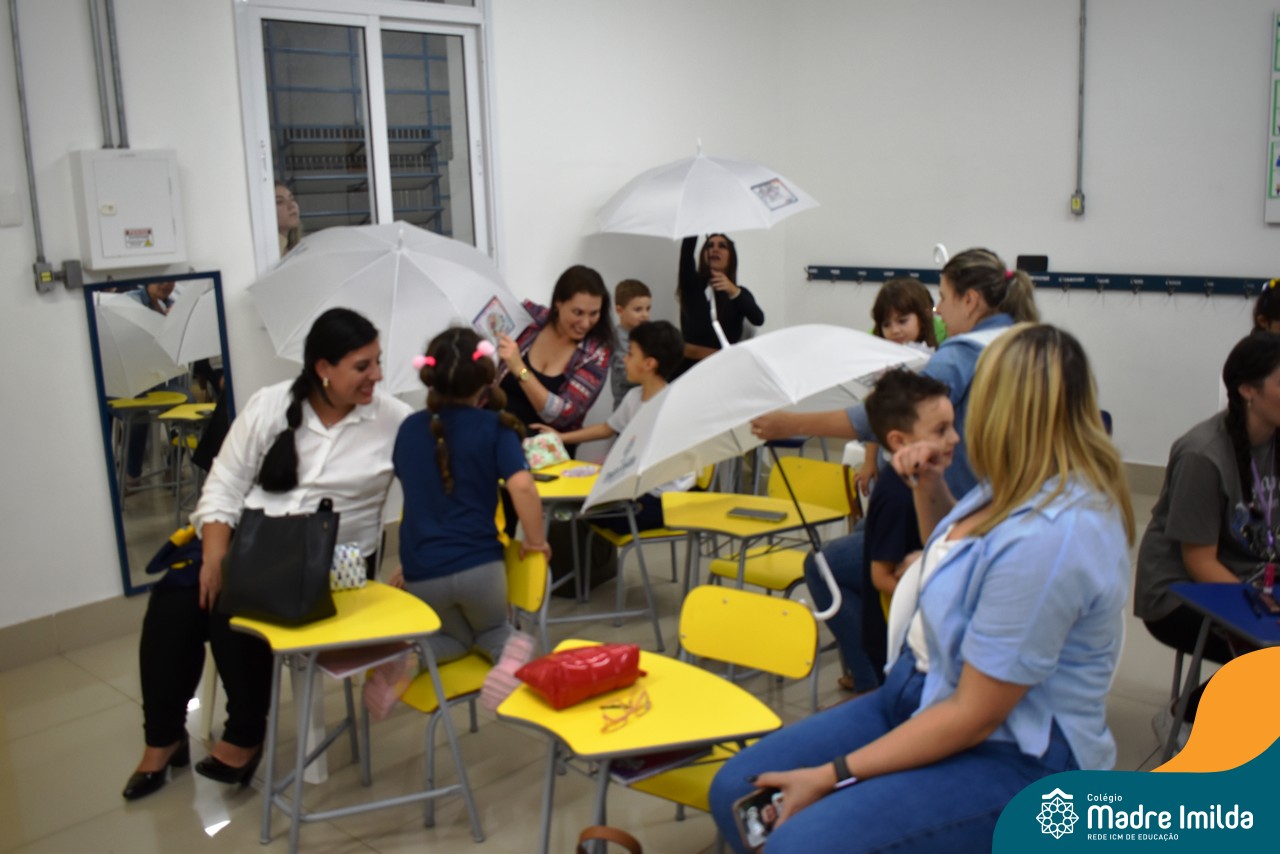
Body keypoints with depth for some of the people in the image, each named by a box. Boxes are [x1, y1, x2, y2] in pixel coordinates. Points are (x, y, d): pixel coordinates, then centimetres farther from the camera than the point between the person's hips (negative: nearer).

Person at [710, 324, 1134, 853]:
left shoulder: (1050, 537, -28)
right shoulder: (1027, 488, 1)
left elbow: (974, 715, -24)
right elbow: (954, 556, 24)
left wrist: (833, 775, -18)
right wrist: (929, 488, 3)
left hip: (1013, 757, -9)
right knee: (736, 792, -1)